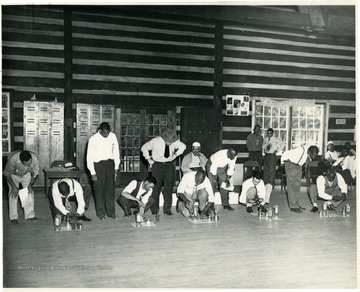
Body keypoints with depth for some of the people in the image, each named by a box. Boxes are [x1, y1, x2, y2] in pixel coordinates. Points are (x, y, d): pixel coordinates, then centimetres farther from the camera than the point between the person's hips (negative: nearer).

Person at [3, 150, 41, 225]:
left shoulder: (35, 159, -34)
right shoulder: (13, 159, -42)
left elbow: (35, 173, -15)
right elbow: (6, 174, -25)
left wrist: (31, 184, -23)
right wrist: (14, 187, -27)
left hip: (26, 174, 2)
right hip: (13, 174, -2)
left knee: (30, 192, -6)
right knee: (13, 194, -9)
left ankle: (30, 215, 1)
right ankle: (13, 217, 0)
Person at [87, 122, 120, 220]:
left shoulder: (113, 136, -2)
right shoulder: (93, 139, -12)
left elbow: (116, 151, 7)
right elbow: (89, 156, -9)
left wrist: (116, 167, 6)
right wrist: (92, 173, -11)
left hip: (110, 163, 3)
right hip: (98, 164, -3)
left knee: (110, 188, 4)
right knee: (99, 189, 1)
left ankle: (111, 212, 11)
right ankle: (100, 213, 11)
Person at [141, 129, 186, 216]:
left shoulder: (175, 142, -9)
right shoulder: (156, 141, -15)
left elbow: (183, 146, 13)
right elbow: (144, 148, 0)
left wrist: (176, 154, 4)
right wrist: (148, 159, -4)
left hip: (169, 165, 2)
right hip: (157, 165, -2)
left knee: (169, 187, 1)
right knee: (156, 187, -4)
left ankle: (167, 209, 10)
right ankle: (154, 209, 5)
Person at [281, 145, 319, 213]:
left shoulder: (310, 154, -15)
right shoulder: (300, 151, -36)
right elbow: (285, 154, -26)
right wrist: (282, 162, -12)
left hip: (299, 166, 7)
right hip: (291, 164, -7)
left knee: (298, 185, 8)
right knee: (292, 185, -9)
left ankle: (296, 204, 15)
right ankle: (293, 206, -9)